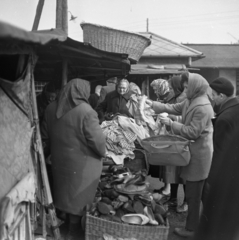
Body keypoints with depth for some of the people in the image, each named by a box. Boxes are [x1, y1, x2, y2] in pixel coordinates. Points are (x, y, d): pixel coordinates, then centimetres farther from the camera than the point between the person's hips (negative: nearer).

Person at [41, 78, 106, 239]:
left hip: (59, 159, 6)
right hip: (81, 162, -5)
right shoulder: (85, 111, -22)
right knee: (78, 196, 11)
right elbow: (97, 139, -20)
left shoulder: (51, 108, -1)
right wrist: (103, 152, 0)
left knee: (64, 191, 23)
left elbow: (45, 136, 8)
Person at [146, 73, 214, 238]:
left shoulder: (203, 108, -24)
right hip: (193, 151, 10)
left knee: (193, 193, 2)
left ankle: (191, 228, 16)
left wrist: (171, 124, -18)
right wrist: (152, 104, 11)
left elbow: (193, 132, -25)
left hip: (199, 154, -10)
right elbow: (173, 108, 15)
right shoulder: (190, 101, 7)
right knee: (197, 191, 21)